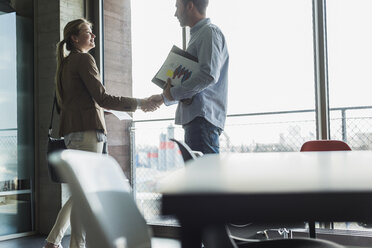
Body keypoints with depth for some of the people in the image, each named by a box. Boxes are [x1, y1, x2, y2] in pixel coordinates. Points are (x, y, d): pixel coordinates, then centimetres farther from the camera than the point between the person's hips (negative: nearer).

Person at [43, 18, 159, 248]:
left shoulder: (65, 63, 24)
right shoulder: (84, 59, -5)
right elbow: (102, 98, -12)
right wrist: (139, 103, -9)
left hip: (71, 130, 10)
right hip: (87, 128, -10)